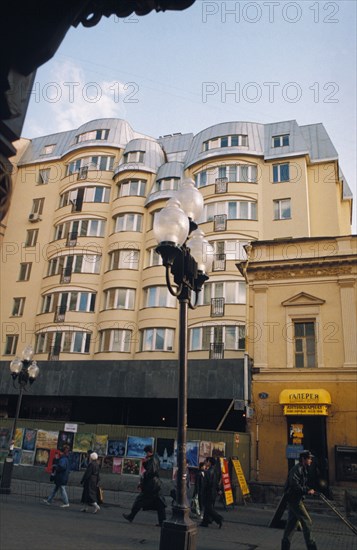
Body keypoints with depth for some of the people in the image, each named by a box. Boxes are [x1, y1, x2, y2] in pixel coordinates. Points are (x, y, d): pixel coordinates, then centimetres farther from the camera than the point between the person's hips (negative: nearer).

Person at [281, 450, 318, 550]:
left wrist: (308, 490, 6)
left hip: (294, 500, 10)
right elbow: (294, 485, -27)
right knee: (307, 521, -4)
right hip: (294, 499, -10)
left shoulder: (303, 469, 15)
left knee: (292, 523, 13)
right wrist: (307, 491, -23)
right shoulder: (297, 469, -18)